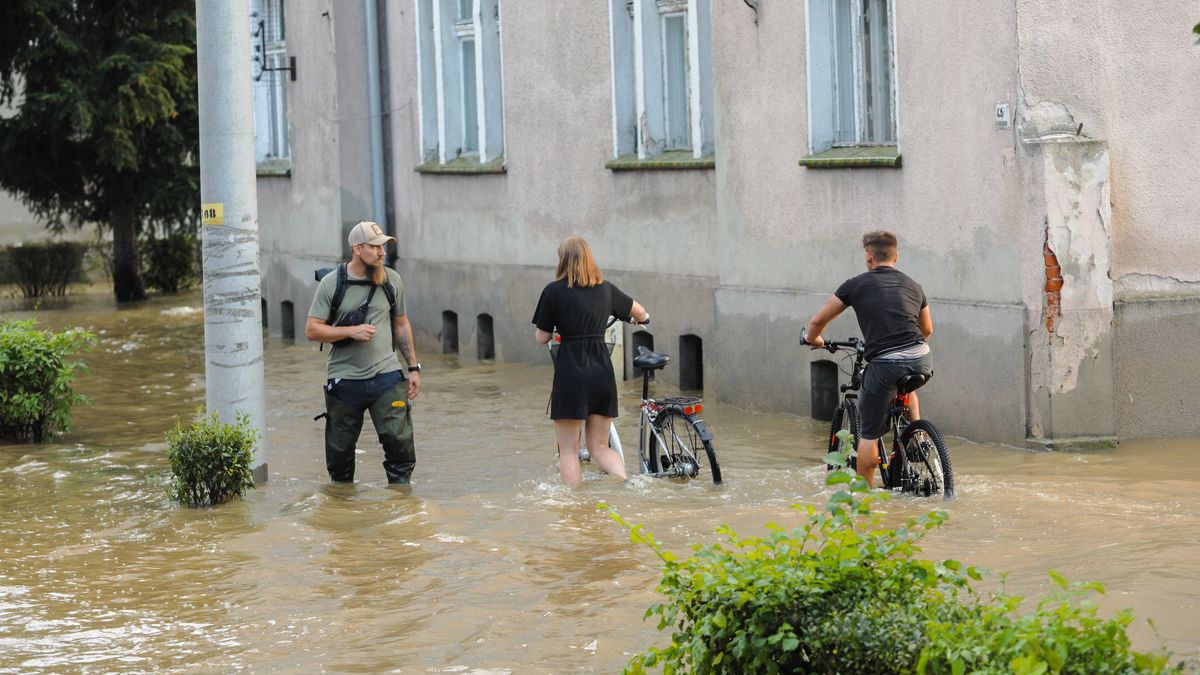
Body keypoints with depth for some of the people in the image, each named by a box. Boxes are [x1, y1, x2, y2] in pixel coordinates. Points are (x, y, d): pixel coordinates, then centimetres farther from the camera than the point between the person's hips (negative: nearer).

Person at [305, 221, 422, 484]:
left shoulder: (392, 279, 5)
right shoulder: (331, 283, -4)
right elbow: (312, 329, -4)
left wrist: (413, 368, 13)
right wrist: (351, 331, -16)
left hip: (386, 376, 1)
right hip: (344, 380, -1)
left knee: (400, 441, -10)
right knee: (340, 452, 7)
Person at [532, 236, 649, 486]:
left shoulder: (554, 291, -4)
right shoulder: (605, 289, 10)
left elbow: (542, 338, 0)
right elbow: (640, 312, 26)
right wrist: (642, 318, 49)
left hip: (570, 372, -4)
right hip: (603, 371, 4)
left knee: (568, 450, 4)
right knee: (600, 446, 13)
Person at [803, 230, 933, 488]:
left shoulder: (857, 285, 7)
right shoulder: (912, 285, 19)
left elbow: (818, 321, 14)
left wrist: (813, 339, 37)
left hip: (884, 365, -4)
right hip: (921, 361, 4)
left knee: (869, 435, 10)